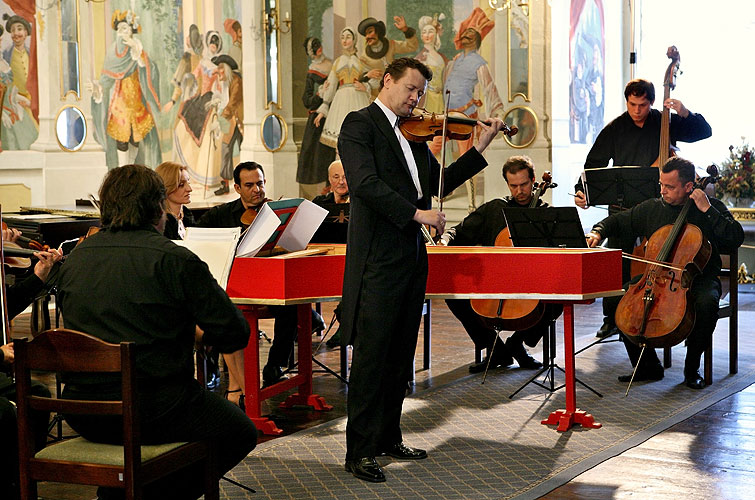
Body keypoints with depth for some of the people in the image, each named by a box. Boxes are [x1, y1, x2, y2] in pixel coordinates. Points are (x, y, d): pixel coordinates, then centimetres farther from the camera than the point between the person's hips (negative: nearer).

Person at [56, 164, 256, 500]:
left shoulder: (74, 259, 3)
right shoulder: (175, 259, -14)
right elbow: (235, 333, -12)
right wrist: (205, 337, 12)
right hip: (153, 414, -6)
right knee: (241, 433, 17)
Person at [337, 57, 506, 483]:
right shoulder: (360, 124, -5)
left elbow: (440, 181, 19)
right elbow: (366, 184, -18)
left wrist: (482, 145, 14)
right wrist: (417, 213, -22)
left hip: (412, 256, 8)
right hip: (378, 256, -8)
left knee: (401, 354, 12)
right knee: (372, 353, -6)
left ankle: (388, 437, 23)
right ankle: (360, 451, 0)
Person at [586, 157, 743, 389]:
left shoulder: (712, 208, -1)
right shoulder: (651, 208, 8)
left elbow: (735, 239, -15)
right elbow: (617, 221, 20)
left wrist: (707, 210, -19)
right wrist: (598, 231, 0)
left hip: (699, 280, -3)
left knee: (706, 303, -36)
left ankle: (692, 368, -14)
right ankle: (648, 366, -2)